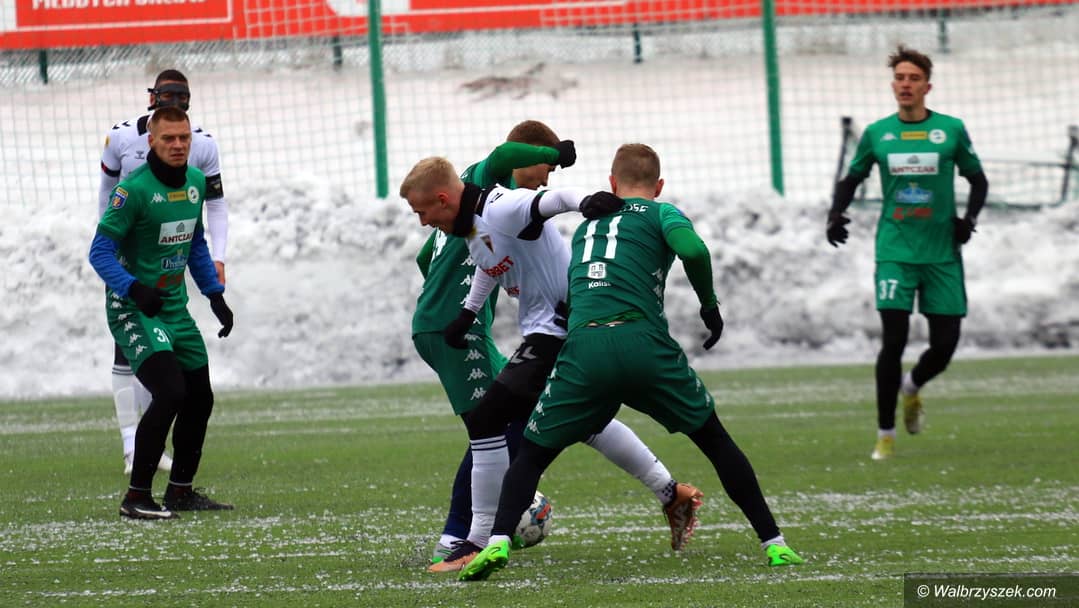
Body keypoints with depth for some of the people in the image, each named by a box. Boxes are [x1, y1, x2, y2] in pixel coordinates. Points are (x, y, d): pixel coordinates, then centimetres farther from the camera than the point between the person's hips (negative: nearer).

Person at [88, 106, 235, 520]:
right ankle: (136, 497, -14)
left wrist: (215, 295, 16)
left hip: (176, 310, 8)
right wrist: (133, 288, -31)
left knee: (199, 399, 12)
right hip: (133, 310, -8)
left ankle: (180, 490, 28)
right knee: (169, 393, -21)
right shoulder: (134, 189, -17)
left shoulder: (195, 182, 7)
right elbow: (100, 251, -17)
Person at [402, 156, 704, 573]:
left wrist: (585, 202, -59)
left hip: (557, 330, -11)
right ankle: (672, 495, 38)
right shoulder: (472, 222, 8)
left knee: (486, 419, -12)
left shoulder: (502, 210, -22)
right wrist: (467, 314, 29)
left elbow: (552, 200, -39)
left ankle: (480, 542, -9)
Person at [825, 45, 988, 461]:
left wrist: (969, 218, -4)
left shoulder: (951, 130, 2)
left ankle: (911, 389, 35)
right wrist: (835, 215, -2)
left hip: (943, 253, 1)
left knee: (944, 345, 0)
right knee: (893, 341, -12)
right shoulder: (877, 134, 4)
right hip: (895, 252, -1)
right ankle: (885, 434, -1)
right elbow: (851, 180, 16)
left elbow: (978, 180, 12)